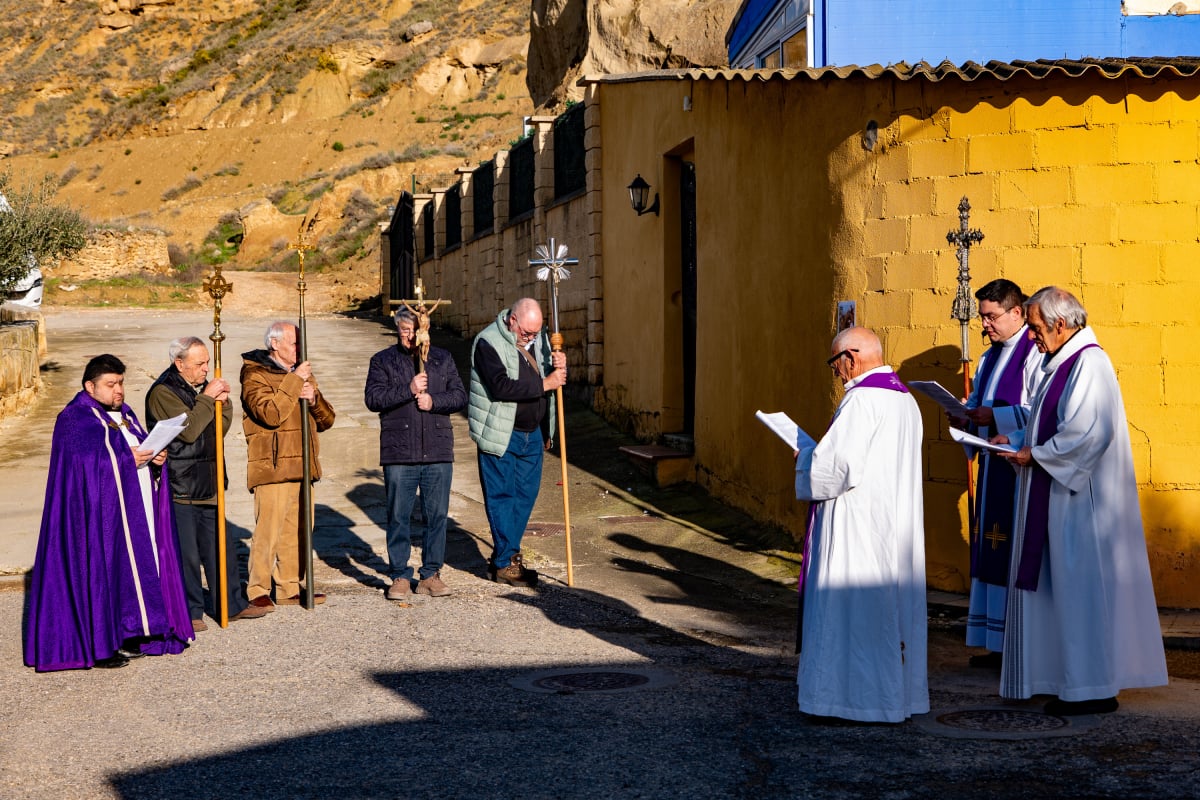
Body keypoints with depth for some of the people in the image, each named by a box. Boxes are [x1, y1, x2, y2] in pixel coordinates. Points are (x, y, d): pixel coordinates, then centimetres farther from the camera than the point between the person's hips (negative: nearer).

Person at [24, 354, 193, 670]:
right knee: (102, 570, -6)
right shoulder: (75, 419, -9)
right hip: (100, 512, -8)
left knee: (136, 570, 7)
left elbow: (140, 448, 19)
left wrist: (155, 456, -3)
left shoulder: (124, 414, 16)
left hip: (135, 510, 8)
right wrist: (127, 460, -23)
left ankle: (130, 637, 13)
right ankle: (99, 646, -2)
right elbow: (85, 463, -18)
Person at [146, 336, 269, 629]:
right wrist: (207, 398, -16)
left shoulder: (200, 387, 15)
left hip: (206, 487, 9)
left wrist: (223, 403, -1)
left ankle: (231, 605, 23)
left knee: (220, 548, 14)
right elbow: (188, 429, -23)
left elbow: (219, 429, 16)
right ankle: (189, 612, 6)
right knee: (185, 553, -3)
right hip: (178, 489, -8)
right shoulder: (163, 392, -12)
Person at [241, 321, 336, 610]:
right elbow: (270, 413, -21)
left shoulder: (303, 374, 20)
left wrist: (314, 399, -4)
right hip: (272, 466, -7)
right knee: (268, 530, -10)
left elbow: (326, 419, 16)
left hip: (301, 465, 7)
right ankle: (258, 591, -4)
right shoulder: (255, 375, -4)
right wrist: (293, 383, -16)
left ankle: (289, 588, 16)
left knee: (296, 531, 9)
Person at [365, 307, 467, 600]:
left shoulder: (443, 359, 14)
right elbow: (372, 397, -6)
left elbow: (459, 396, 8)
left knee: (437, 515, 4)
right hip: (398, 454, -2)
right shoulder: (382, 361, 7)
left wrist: (434, 400, -10)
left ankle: (431, 574, 13)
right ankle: (400, 577, 9)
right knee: (398, 517, 0)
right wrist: (408, 390, -16)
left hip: (438, 454, 2)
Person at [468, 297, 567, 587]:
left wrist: (559, 368, -11)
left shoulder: (539, 338, 6)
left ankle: (506, 554, 22)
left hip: (532, 433, 7)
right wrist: (543, 384, -25)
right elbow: (500, 387, -27)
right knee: (501, 497, -1)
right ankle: (505, 564, 3)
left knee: (526, 494, 10)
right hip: (500, 434, -7)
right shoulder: (488, 343, -16)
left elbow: (555, 379, 14)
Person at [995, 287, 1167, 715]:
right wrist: (1016, 439, 9)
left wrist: (1035, 455, -14)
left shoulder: (1089, 363, -17)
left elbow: (1088, 433, -24)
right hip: (1058, 499, 10)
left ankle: (1095, 688, 1)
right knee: (1064, 586, 12)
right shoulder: (1064, 363, 14)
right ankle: (1075, 683, 18)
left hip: (1081, 499, -10)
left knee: (1083, 590, -5)